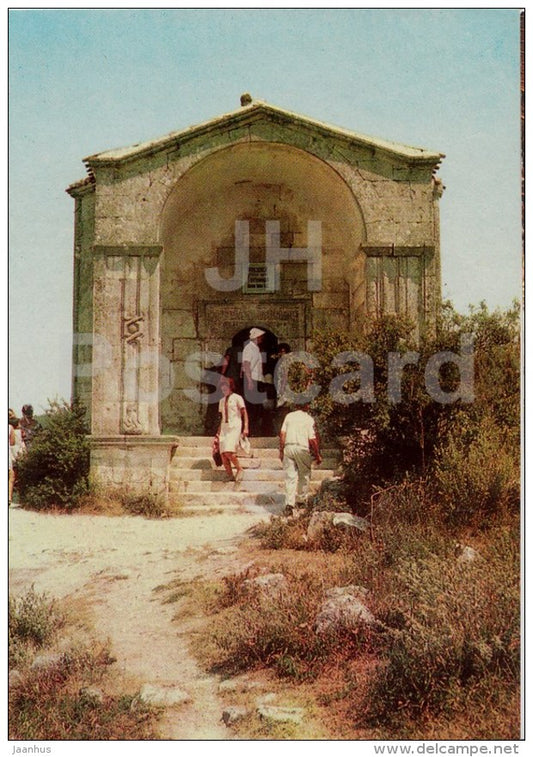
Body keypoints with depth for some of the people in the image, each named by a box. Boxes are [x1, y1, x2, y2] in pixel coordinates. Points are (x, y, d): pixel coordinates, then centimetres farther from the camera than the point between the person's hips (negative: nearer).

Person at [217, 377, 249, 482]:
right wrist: (219, 432, 15)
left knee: (229, 451, -20)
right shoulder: (222, 401, 18)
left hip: (234, 427, -6)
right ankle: (230, 476, 1)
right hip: (224, 427, 6)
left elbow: (244, 413, -1)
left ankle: (239, 469, 0)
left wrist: (245, 427, -10)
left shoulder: (237, 398, 1)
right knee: (223, 453, -6)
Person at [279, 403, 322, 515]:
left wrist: (281, 451, 8)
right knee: (304, 475, 17)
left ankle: (289, 503, -8)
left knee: (290, 476, 3)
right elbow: (312, 439, -6)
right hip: (302, 448, -3)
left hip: (288, 447, 3)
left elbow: (282, 433, 2)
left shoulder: (289, 416, 8)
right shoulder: (309, 419, -2)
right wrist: (318, 455, 2)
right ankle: (301, 499, 24)